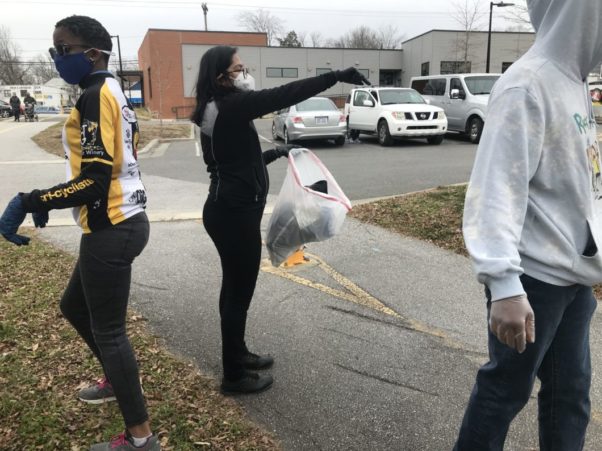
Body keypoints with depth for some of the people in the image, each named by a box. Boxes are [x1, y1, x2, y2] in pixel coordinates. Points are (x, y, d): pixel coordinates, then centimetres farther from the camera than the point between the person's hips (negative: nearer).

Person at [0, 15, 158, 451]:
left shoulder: (95, 96, -14)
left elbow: (94, 181, -21)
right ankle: (120, 381, 44)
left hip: (111, 229, -10)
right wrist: (45, 201, 18)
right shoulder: (113, 93, 15)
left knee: (109, 330, 1)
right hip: (122, 221, 10)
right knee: (74, 306, 26)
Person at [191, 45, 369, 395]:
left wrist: (277, 153, 22)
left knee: (235, 287, 20)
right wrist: (336, 76, -24)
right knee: (239, 290, 0)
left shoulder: (219, 112, 14)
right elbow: (284, 95, -25)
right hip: (234, 212, -10)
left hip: (229, 208, 10)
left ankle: (238, 354, 37)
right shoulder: (232, 106, -16)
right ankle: (234, 376, 14)